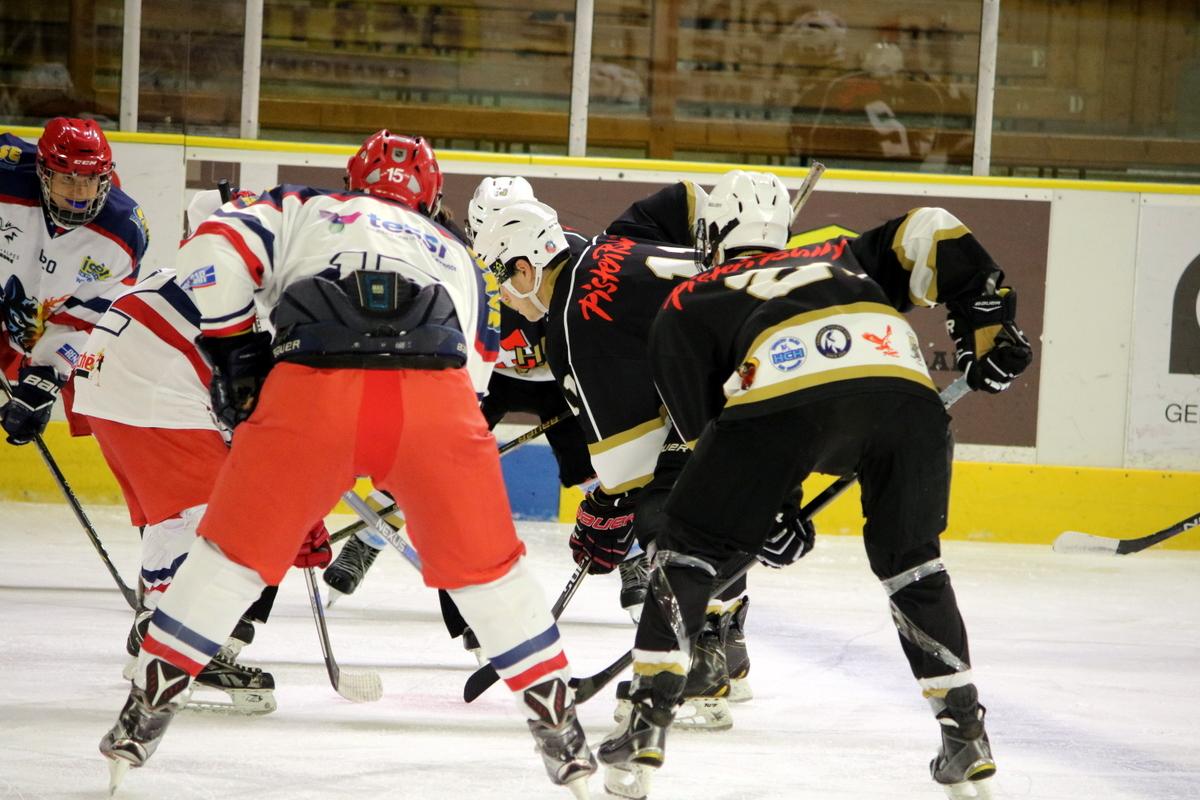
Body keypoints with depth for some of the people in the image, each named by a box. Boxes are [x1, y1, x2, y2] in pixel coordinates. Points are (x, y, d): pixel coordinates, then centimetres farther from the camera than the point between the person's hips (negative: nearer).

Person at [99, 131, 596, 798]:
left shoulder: (303, 211, 30)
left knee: (234, 552, 17)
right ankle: (562, 732, 23)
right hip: (436, 397, 1)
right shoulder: (457, 257, 37)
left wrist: (232, 349, 20)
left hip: (312, 390, -1)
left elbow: (215, 251, 11)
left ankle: (144, 716, 20)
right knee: (488, 567, 21)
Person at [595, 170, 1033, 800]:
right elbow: (931, 233, 24)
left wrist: (768, 511, 30)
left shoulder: (687, 305, 32)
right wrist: (989, 325, 27)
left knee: (690, 545, 15)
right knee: (911, 560, 24)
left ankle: (648, 717, 7)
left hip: (783, 392, -3)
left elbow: (703, 425, 24)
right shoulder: (841, 259, 40)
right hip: (901, 385, 3)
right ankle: (965, 730, 19)